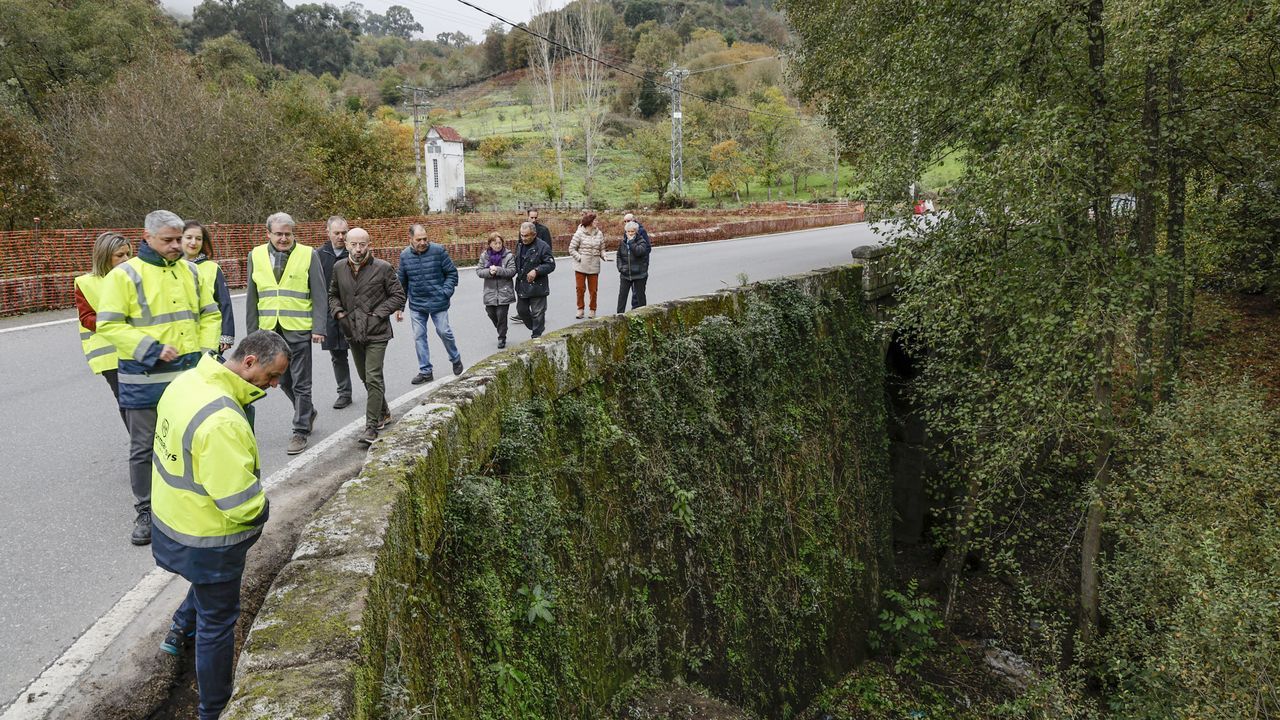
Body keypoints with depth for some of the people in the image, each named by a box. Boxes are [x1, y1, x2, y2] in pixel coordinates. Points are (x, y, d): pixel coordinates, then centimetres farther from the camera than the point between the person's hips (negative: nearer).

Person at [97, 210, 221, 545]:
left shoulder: (190, 271, 9)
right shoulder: (124, 275, -8)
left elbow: (210, 314, 16)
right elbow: (109, 325, -12)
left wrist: (206, 349, 1)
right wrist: (152, 349, -20)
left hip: (190, 373, 5)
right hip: (144, 379, -4)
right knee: (144, 447, 5)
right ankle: (145, 512, 18)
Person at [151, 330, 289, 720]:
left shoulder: (187, 381, -6)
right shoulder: (222, 421, -35)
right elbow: (240, 504, -33)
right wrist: (262, 509, -10)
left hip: (171, 518, 9)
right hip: (207, 540, -8)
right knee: (218, 622, 12)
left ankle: (180, 631, 54)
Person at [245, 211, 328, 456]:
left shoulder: (308, 255, -3)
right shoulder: (256, 256, 6)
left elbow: (319, 295, -3)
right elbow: (252, 297, 11)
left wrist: (319, 328, -10)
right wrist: (252, 331, 8)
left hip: (299, 329, -4)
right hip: (270, 330, 4)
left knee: (300, 382, 1)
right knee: (283, 380, 15)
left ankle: (301, 431, 10)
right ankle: (308, 412, 37)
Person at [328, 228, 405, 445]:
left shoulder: (383, 268, -8)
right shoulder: (339, 269, 5)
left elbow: (398, 296, -3)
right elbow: (332, 295, 20)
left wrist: (377, 313, -12)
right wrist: (338, 312, 2)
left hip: (376, 332, -5)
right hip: (353, 333, 6)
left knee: (373, 378, -11)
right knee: (365, 377, 17)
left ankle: (371, 427, -8)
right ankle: (383, 413, 37)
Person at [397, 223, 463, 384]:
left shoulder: (438, 250, -10)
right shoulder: (405, 255, 0)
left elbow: (452, 273, -2)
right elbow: (402, 283, 9)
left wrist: (446, 292, -13)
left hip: (438, 303, -3)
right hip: (416, 305, 3)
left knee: (444, 332, 4)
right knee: (419, 336, 5)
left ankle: (456, 359, 31)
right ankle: (425, 371, 16)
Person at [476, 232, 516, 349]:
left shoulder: (508, 255, -5)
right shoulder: (484, 256, 5)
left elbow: (512, 271, -11)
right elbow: (478, 271, 1)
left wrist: (498, 270, -22)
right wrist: (489, 272, -17)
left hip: (504, 292, -3)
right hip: (490, 291, 3)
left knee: (501, 315, -3)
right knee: (491, 313, 9)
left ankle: (502, 338, 12)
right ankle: (501, 331, 34)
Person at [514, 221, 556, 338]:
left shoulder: (543, 247, -14)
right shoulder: (520, 246, 9)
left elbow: (551, 265, -14)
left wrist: (536, 271, -24)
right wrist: (514, 271, 8)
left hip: (537, 287, -7)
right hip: (522, 286, 7)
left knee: (537, 313, 1)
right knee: (521, 310, 15)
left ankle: (536, 335, 12)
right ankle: (534, 328, 35)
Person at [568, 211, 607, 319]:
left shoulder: (599, 234, 2)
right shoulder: (579, 233, -8)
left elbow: (601, 249, 11)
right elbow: (572, 249, -5)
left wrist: (603, 256, -8)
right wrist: (580, 258, -12)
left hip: (594, 267, 2)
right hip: (580, 266, -2)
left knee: (593, 290, 7)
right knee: (580, 288, 7)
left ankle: (592, 310, 22)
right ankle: (580, 309, 22)